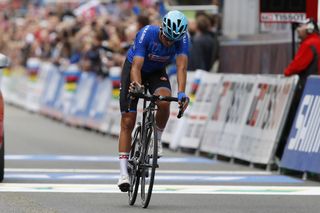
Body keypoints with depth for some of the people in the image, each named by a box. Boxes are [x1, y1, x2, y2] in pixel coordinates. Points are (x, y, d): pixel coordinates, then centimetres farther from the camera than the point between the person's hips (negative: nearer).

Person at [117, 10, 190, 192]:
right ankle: (124, 172, -5)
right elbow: (136, 66, -38)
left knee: (164, 102, -32)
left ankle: (158, 138, -4)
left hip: (157, 72, 2)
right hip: (134, 70, -2)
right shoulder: (147, 34, -33)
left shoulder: (182, 39, -27)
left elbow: (182, 67, -37)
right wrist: (137, 85, -58)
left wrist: (181, 93, -52)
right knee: (128, 122, -8)